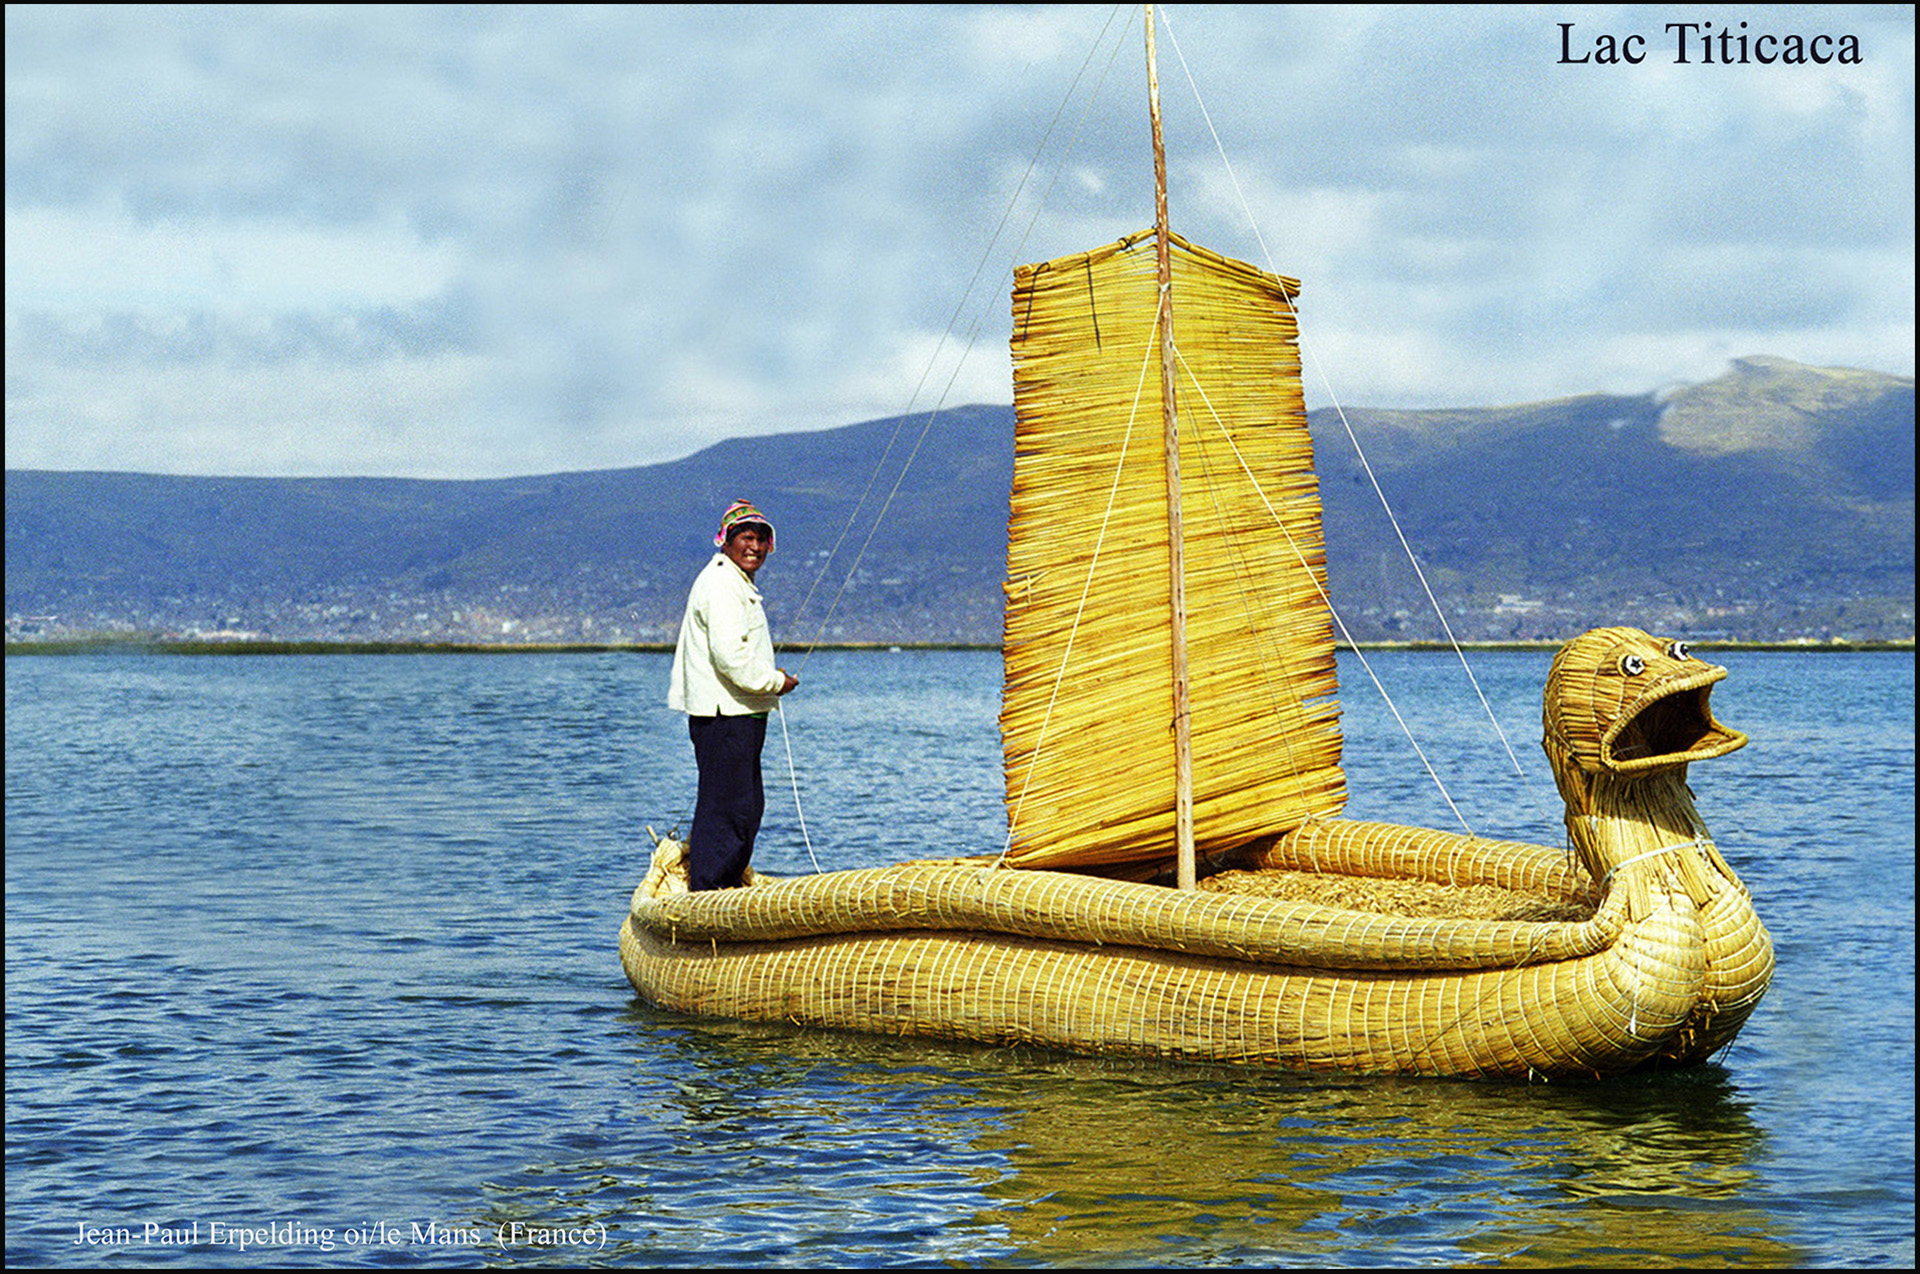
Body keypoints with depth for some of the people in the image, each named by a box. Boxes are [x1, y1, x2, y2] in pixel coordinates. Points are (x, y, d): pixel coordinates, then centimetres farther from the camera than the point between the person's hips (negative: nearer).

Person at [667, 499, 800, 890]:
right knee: (725, 808, -10)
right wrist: (775, 681, -12)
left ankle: (728, 890, 23)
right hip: (724, 715, -11)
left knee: (748, 806, 16)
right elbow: (729, 656, -23)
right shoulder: (721, 585, -15)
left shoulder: (739, 584, 21)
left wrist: (769, 680, 13)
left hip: (740, 715, 11)